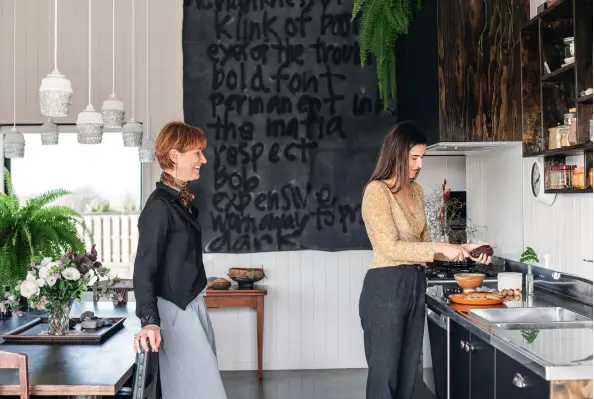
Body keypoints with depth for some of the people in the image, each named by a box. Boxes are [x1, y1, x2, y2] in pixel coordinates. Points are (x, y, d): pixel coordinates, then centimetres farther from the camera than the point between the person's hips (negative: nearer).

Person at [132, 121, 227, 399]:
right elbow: (144, 269, -22)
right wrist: (150, 321, -31)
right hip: (175, 311, -9)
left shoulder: (182, 200, 10)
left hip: (192, 305, 9)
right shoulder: (159, 206, -17)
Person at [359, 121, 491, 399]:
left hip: (415, 286, 8)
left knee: (407, 376, 12)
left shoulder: (416, 191, 12)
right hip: (385, 288, -8)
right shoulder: (377, 191, -12)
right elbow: (391, 248, -19)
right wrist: (440, 248, -18)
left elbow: (423, 244, 15)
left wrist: (462, 249, 4)